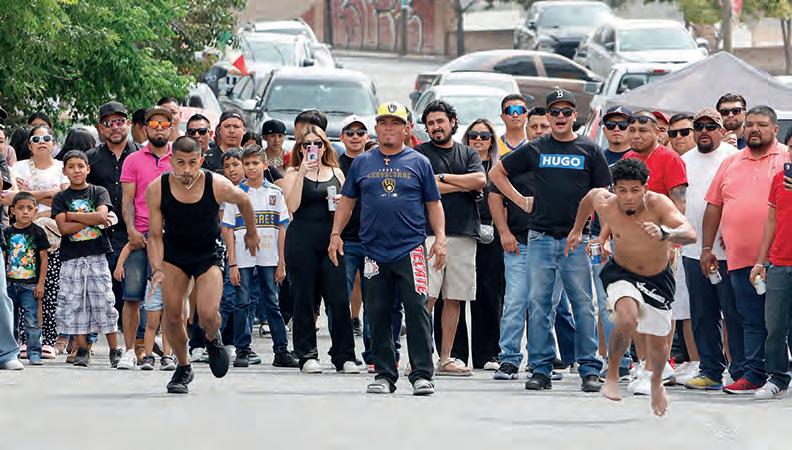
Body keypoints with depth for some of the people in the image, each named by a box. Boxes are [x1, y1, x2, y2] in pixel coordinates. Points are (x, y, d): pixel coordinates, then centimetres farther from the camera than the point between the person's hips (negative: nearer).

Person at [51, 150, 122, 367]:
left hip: (97, 256, -1)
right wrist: (92, 219, -9)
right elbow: (64, 228, -6)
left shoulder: (99, 193, 6)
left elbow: (103, 215, -12)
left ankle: (115, 350, 0)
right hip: (71, 258, 1)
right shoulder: (61, 198, 7)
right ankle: (82, 350, 6)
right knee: (73, 304, -1)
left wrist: (71, 215, -9)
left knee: (104, 303, -3)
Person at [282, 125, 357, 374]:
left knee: (339, 298, -4)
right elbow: (292, 206, -10)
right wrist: (302, 173, -13)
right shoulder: (293, 173, 5)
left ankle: (344, 356, 1)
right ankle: (307, 356, 7)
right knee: (304, 298, 1)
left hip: (331, 239, 2)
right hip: (302, 239, -2)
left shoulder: (336, 173, 15)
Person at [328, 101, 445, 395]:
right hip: (374, 251, 2)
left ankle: (422, 374, -9)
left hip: (410, 250, -2)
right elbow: (347, 201, 17)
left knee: (417, 311, -10)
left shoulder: (419, 163, 8)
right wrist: (335, 234, 7)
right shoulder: (362, 163, 12)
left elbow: (433, 203, 10)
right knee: (378, 316, 4)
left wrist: (440, 238, -1)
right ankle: (384, 375, 12)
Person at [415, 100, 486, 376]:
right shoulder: (420, 154, 6)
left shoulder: (469, 155, 17)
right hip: (430, 232, -4)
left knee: (454, 299, 6)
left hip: (464, 233, 4)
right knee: (426, 297, -13)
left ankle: (445, 359, 11)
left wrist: (442, 178, -4)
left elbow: (480, 181, 0)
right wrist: (463, 186, -2)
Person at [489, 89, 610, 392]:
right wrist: (521, 201, 10)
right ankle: (541, 369, 6)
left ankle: (590, 370, 2)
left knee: (583, 305, -3)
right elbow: (496, 173, 20)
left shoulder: (589, 150, 6)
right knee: (538, 304, 1)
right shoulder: (534, 150, 9)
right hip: (540, 239, 2)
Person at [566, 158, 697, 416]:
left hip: (658, 278, 0)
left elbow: (690, 235, -44)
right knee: (627, 319, -30)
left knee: (657, 340, 12)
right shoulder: (605, 204, -22)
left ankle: (657, 382, 46)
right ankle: (612, 375, -8)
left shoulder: (659, 204, -30)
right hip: (622, 273, 0)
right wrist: (577, 230, 16)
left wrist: (664, 234, -64)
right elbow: (591, 195, 4)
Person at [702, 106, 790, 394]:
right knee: (752, 321, 6)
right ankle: (753, 375, 8)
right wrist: (707, 248, 12)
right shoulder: (731, 163, 15)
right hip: (741, 259, 4)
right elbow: (714, 206, 17)